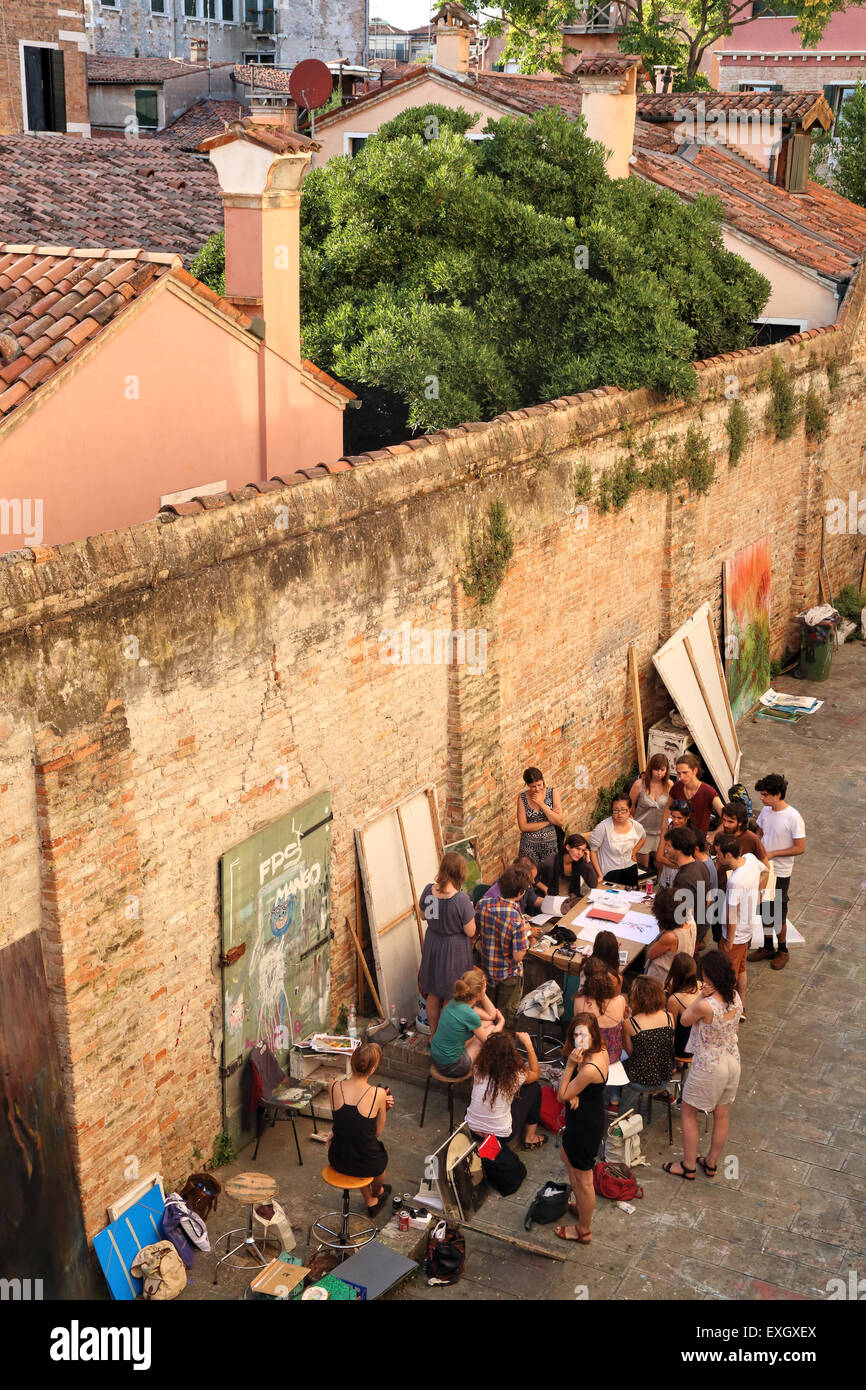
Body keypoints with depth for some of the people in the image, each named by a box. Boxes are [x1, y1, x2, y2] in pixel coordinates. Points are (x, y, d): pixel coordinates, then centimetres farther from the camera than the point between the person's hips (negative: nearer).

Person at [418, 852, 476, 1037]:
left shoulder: (428, 890, -13)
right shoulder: (462, 900, -28)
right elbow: (470, 932, -19)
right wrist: (470, 912, -5)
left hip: (432, 946, 5)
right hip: (455, 950, -5)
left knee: (433, 995, 23)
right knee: (450, 999, 15)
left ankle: (433, 1035, 38)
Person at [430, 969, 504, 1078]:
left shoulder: (455, 1002, -2)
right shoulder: (470, 1015, -27)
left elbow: (491, 1015, 10)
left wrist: (483, 995, -1)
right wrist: (501, 1022, 9)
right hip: (451, 1067, -8)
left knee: (489, 1023, 13)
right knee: (491, 1028, 5)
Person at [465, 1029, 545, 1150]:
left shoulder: (478, 1070, -16)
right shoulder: (514, 1077, -23)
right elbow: (536, 1073, 2)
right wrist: (528, 1044, 0)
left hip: (472, 1130, 4)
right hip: (500, 1136, -4)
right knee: (534, 1088, 9)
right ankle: (530, 1138, 22)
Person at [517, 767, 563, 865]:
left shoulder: (552, 793, -4)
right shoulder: (522, 797, -5)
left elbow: (559, 821, -10)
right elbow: (523, 827, -9)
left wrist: (541, 803, -17)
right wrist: (547, 822, -13)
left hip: (550, 844, 0)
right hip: (529, 845, 0)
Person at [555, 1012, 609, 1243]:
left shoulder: (590, 1068, -36)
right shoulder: (600, 1051, -8)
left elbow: (562, 1095, -22)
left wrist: (570, 1065, -28)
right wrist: (574, 1094, -18)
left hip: (584, 1126, -10)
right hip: (591, 1119, 10)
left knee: (583, 1180, 11)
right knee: (567, 1158, 33)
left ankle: (584, 1231, 30)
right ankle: (581, 1206, 52)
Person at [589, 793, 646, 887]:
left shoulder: (636, 826, -6)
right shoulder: (603, 827, -21)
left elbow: (643, 838, 19)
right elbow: (593, 850, -15)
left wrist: (634, 852, 6)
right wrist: (600, 875, -15)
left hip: (630, 869, 5)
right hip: (610, 872, -5)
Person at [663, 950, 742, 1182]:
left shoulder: (706, 1005, -32)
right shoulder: (735, 998, -10)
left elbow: (684, 1020, -12)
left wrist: (701, 996, -21)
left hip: (708, 1068, -7)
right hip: (732, 1061, 7)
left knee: (688, 1113, 15)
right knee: (722, 1114, 21)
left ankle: (688, 1167, 26)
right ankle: (711, 1163, 38)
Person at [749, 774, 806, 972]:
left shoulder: (793, 818, -22)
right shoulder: (766, 811, -2)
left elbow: (800, 848, -18)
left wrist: (772, 853, -20)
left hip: (780, 873, -6)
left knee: (778, 913, 7)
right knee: (765, 910, 16)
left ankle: (782, 951, 25)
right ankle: (768, 947, 31)